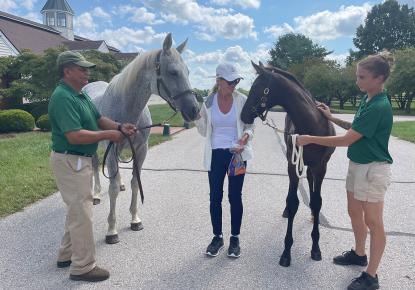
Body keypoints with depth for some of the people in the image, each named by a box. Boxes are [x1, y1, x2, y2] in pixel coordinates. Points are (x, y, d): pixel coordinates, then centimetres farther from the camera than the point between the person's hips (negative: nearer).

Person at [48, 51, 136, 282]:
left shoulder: (81, 95, 10)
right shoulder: (63, 98, -21)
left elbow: (99, 119, 13)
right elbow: (74, 136, -29)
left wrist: (120, 127, -4)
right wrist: (108, 135, -21)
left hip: (82, 160, 10)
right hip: (70, 161, -10)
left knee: (77, 209, 20)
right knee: (81, 213, -2)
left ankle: (67, 255, 36)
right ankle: (83, 267, 13)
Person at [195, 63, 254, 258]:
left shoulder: (242, 100, -6)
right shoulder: (209, 101, -4)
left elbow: (250, 126, 2)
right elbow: (204, 131, 3)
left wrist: (246, 136, -20)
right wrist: (196, 118, -16)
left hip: (237, 154, -1)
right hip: (215, 154, 1)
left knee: (235, 196, 7)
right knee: (215, 197, 8)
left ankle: (235, 238, 24)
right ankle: (217, 237, 27)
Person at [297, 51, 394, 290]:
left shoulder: (379, 106, -24)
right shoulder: (367, 100, 6)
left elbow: (348, 139, -26)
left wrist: (310, 139, -21)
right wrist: (332, 118, 9)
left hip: (373, 169, -10)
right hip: (357, 165, 10)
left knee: (373, 222, 2)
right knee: (355, 212, 21)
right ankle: (359, 254, 42)